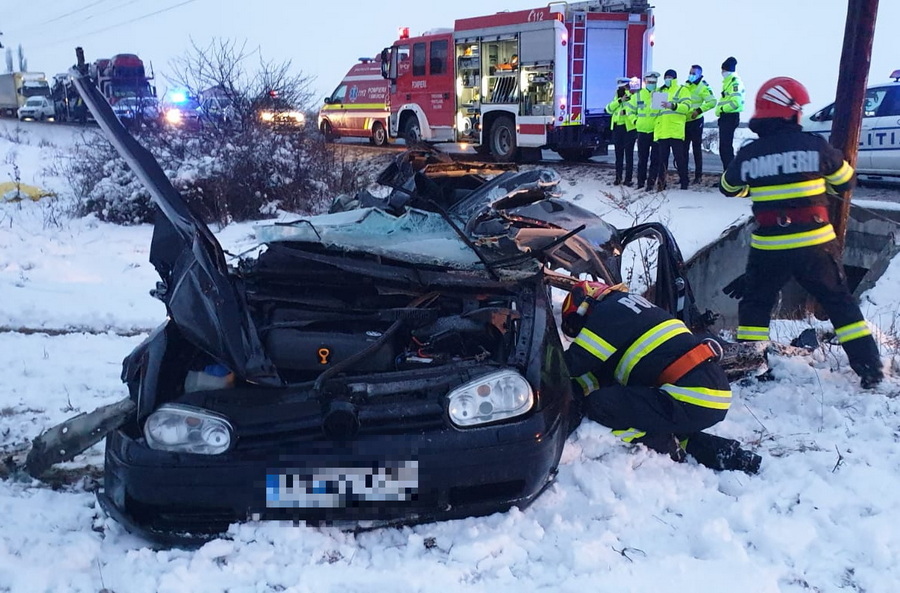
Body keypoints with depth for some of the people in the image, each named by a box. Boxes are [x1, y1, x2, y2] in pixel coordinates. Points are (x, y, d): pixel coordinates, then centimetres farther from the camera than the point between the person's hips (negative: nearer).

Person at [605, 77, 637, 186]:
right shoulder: (616, 98, 14)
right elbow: (609, 109, -3)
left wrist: (626, 112, -27)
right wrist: (620, 100, -12)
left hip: (629, 129, -5)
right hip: (617, 128, 5)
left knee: (629, 154, -1)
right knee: (618, 154, 10)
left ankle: (628, 179, 2)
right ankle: (618, 177, 16)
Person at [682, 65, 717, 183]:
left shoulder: (703, 87, -6)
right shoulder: (685, 86, 14)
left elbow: (712, 101, -15)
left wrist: (699, 110, -21)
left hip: (696, 121, -6)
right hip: (684, 121, 6)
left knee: (696, 148, -2)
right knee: (684, 148, 6)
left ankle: (698, 175, 3)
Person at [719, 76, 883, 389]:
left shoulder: (748, 155, -3)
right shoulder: (815, 145, -6)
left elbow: (729, 188, 16)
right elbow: (846, 180, 8)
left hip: (768, 247, 0)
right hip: (815, 244, 0)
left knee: (755, 302, 18)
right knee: (839, 301, 15)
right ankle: (869, 366, 16)